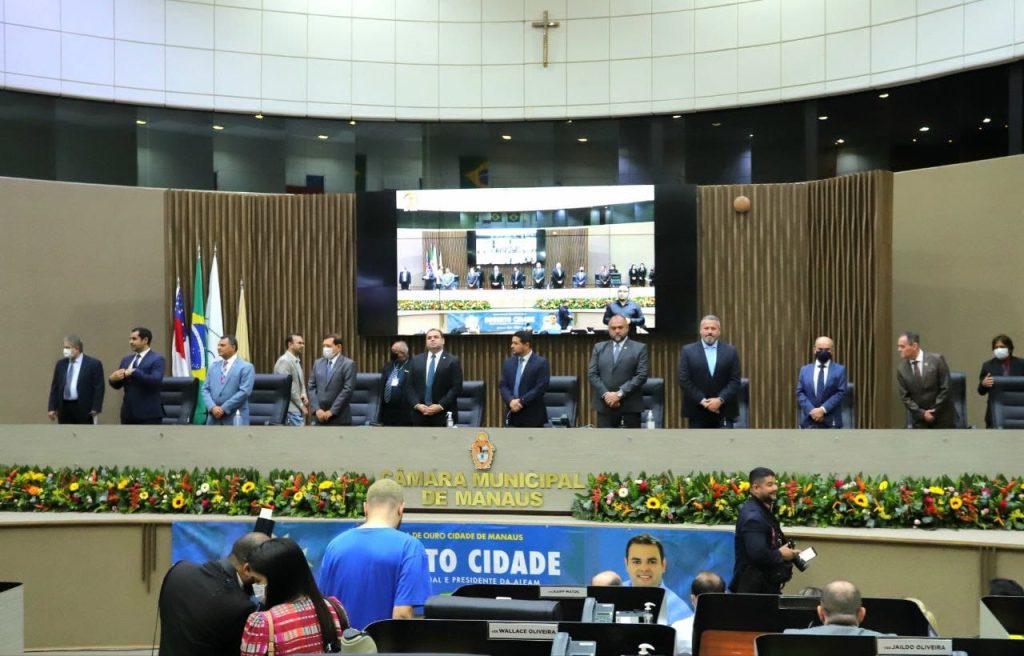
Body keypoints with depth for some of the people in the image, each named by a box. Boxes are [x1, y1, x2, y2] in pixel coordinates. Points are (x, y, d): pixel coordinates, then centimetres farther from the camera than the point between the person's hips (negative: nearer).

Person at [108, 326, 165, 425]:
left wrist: (133, 372, -22)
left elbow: (156, 380, -21)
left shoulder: (156, 359, -5)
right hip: (128, 413, 7)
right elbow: (117, 385, 16)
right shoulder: (126, 360, 16)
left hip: (149, 414, -7)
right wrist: (113, 379, -7)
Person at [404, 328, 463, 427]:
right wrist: (417, 405, -6)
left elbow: (456, 387, -5)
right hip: (420, 414, 3)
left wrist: (441, 406, -13)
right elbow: (409, 386, 9)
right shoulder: (416, 361, 14)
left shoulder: (453, 361, 3)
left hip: (444, 415, -3)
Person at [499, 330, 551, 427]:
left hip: (533, 415, -5)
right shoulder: (508, 362, 12)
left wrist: (521, 402, -17)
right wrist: (511, 401, -13)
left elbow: (541, 388, -14)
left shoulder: (541, 363, -6)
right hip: (513, 415, 5)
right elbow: (503, 385, 7)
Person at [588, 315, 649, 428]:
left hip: (630, 405, -2)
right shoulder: (599, 347, 12)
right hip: (605, 404, 2)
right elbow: (592, 374, 5)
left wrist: (620, 394, -14)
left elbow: (642, 375, -6)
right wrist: (605, 394, -10)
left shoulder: (639, 348, 3)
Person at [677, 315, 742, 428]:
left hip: (724, 411, 0)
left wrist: (720, 400, -13)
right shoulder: (688, 351, 3)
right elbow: (684, 380, -4)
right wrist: (702, 401, -12)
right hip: (697, 411, 0)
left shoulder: (731, 351, 5)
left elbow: (735, 380, 0)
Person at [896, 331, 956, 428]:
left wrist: (934, 412, -11)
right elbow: (905, 397, 0)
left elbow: (945, 389, -9)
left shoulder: (936, 360, -10)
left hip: (942, 417, -3)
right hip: (920, 420, 3)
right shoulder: (901, 369, -1)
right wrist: (922, 413, -10)